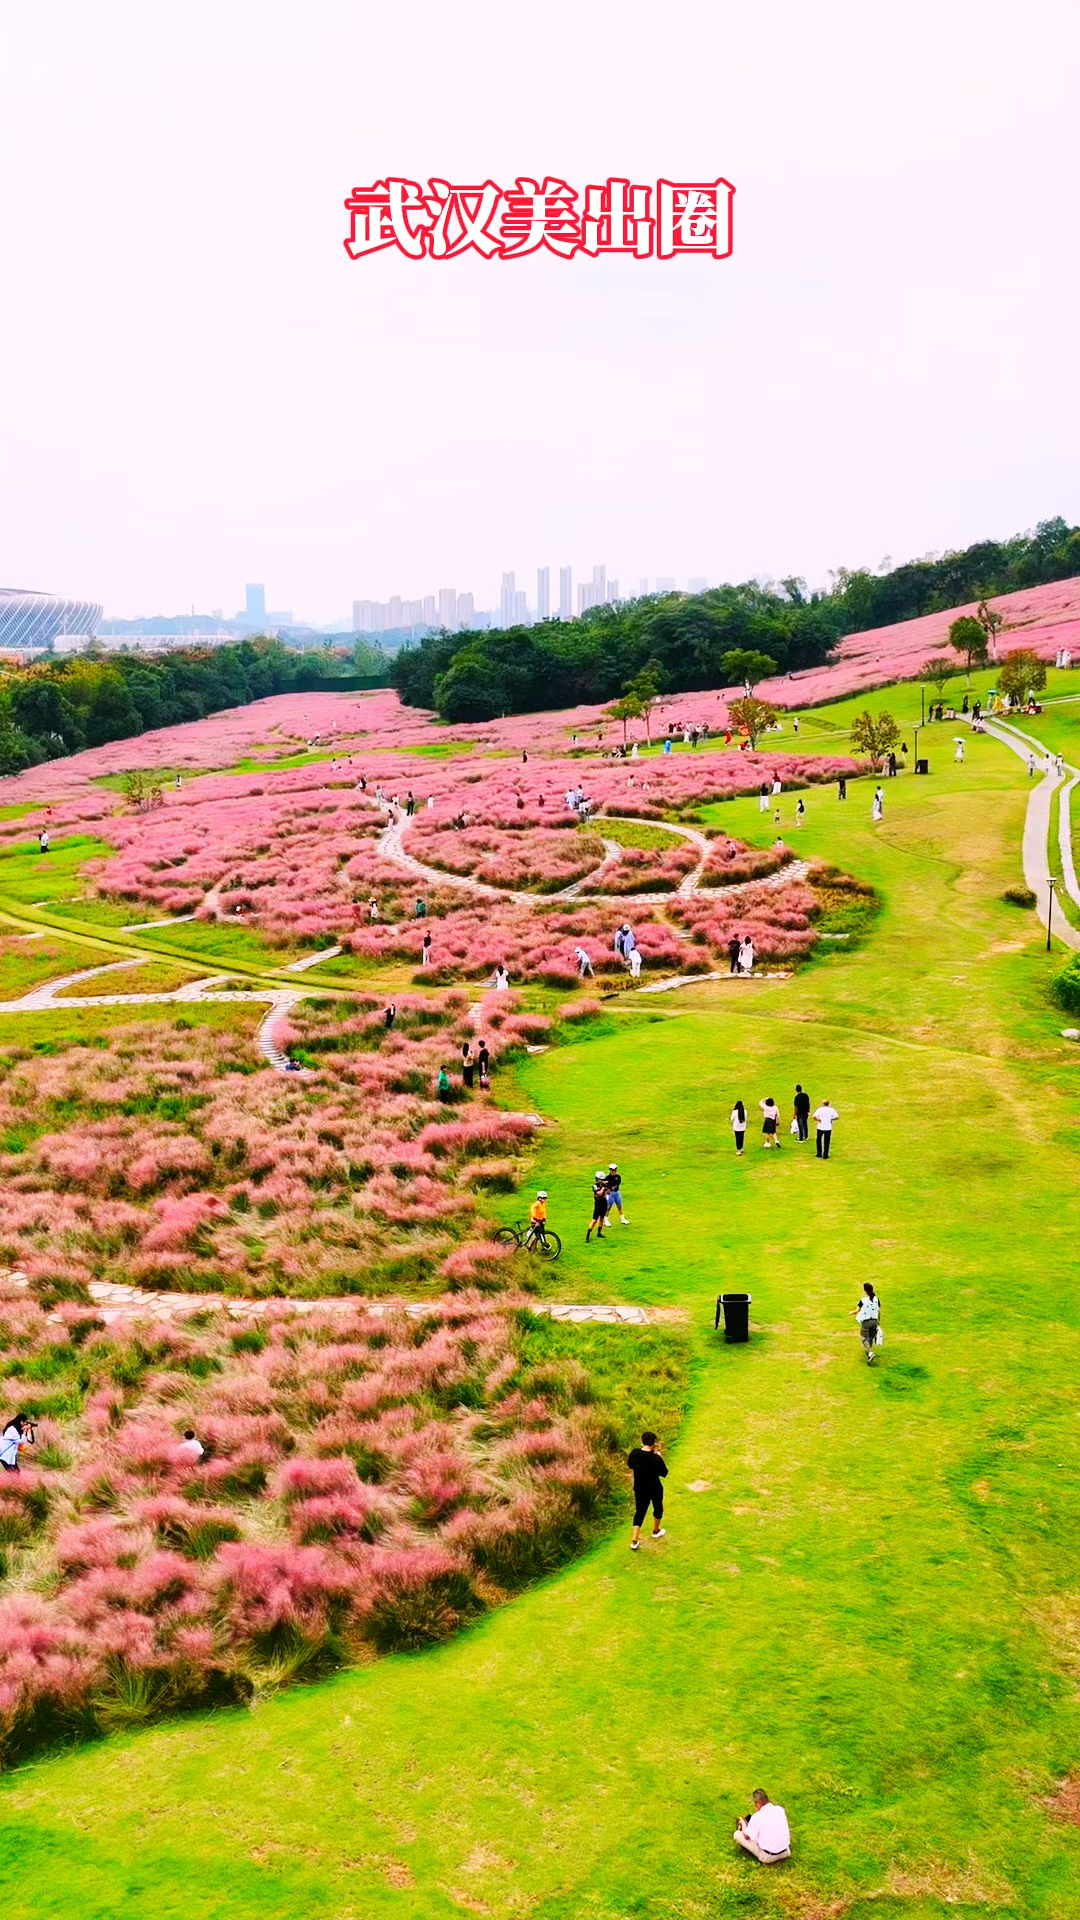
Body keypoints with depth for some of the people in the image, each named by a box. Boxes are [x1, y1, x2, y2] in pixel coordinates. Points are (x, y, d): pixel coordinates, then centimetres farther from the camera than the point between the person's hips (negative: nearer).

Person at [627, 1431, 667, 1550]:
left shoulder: (634, 1453, -15)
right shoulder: (656, 1458, -27)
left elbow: (630, 1465, 4)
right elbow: (664, 1473, -14)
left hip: (639, 1489, 3)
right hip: (655, 1489, -3)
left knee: (639, 1512, 13)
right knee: (658, 1508, 25)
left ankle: (634, 1541, 5)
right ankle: (656, 1531, 45)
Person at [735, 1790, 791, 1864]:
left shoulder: (757, 1817, -20)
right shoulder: (780, 1809, -6)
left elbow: (746, 1836, -5)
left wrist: (743, 1823, 14)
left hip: (768, 1857, -1)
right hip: (786, 1853, 1)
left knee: (737, 1834, 5)